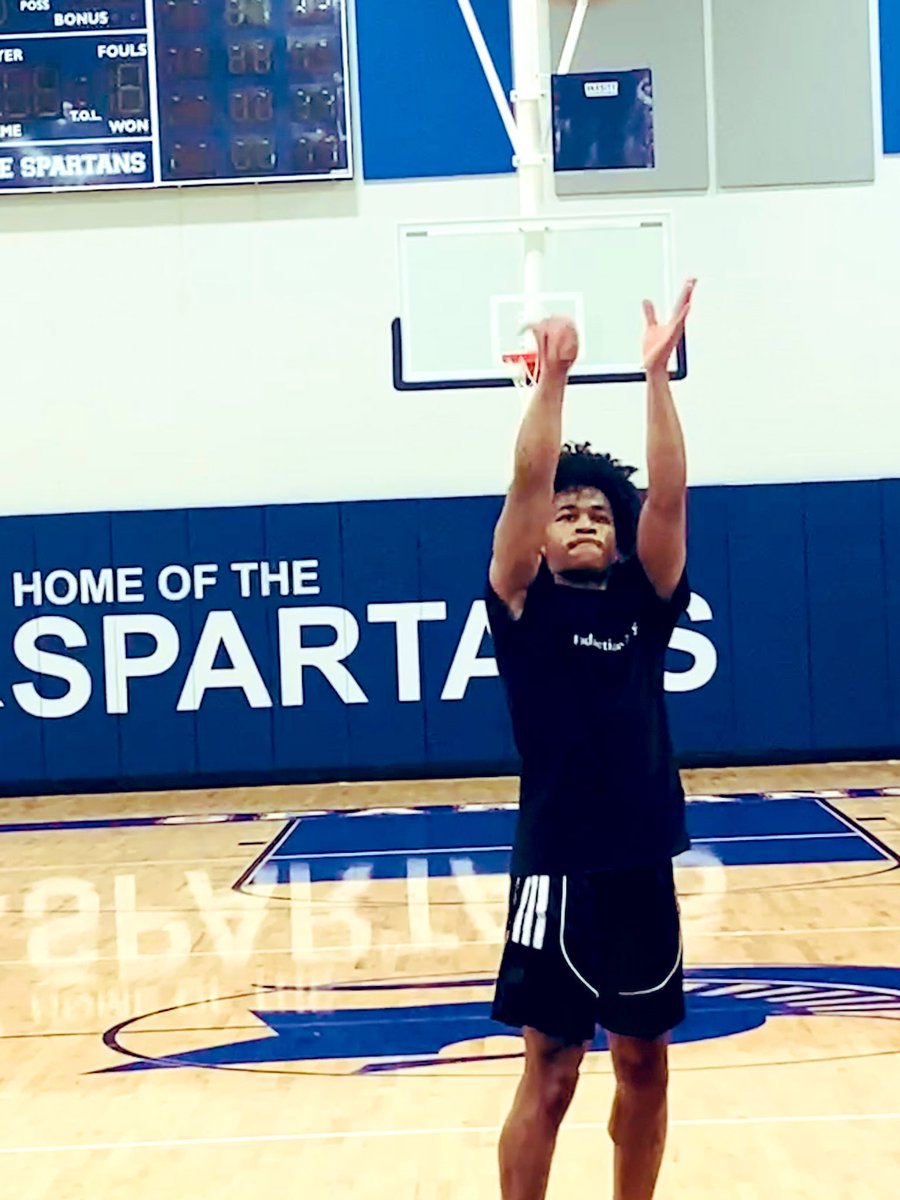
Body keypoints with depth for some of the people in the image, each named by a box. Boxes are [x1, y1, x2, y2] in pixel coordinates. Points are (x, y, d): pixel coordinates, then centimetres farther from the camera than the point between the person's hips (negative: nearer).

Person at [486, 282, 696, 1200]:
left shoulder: (644, 604, 7)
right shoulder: (525, 607, -1)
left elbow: (668, 497, -6)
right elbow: (526, 487, -14)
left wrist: (657, 374, -13)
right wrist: (551, 378, -21)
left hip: (643, 864, 4)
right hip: (558, 867, -4)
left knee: (644, 1064, 14)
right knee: (550, 1071, 2)